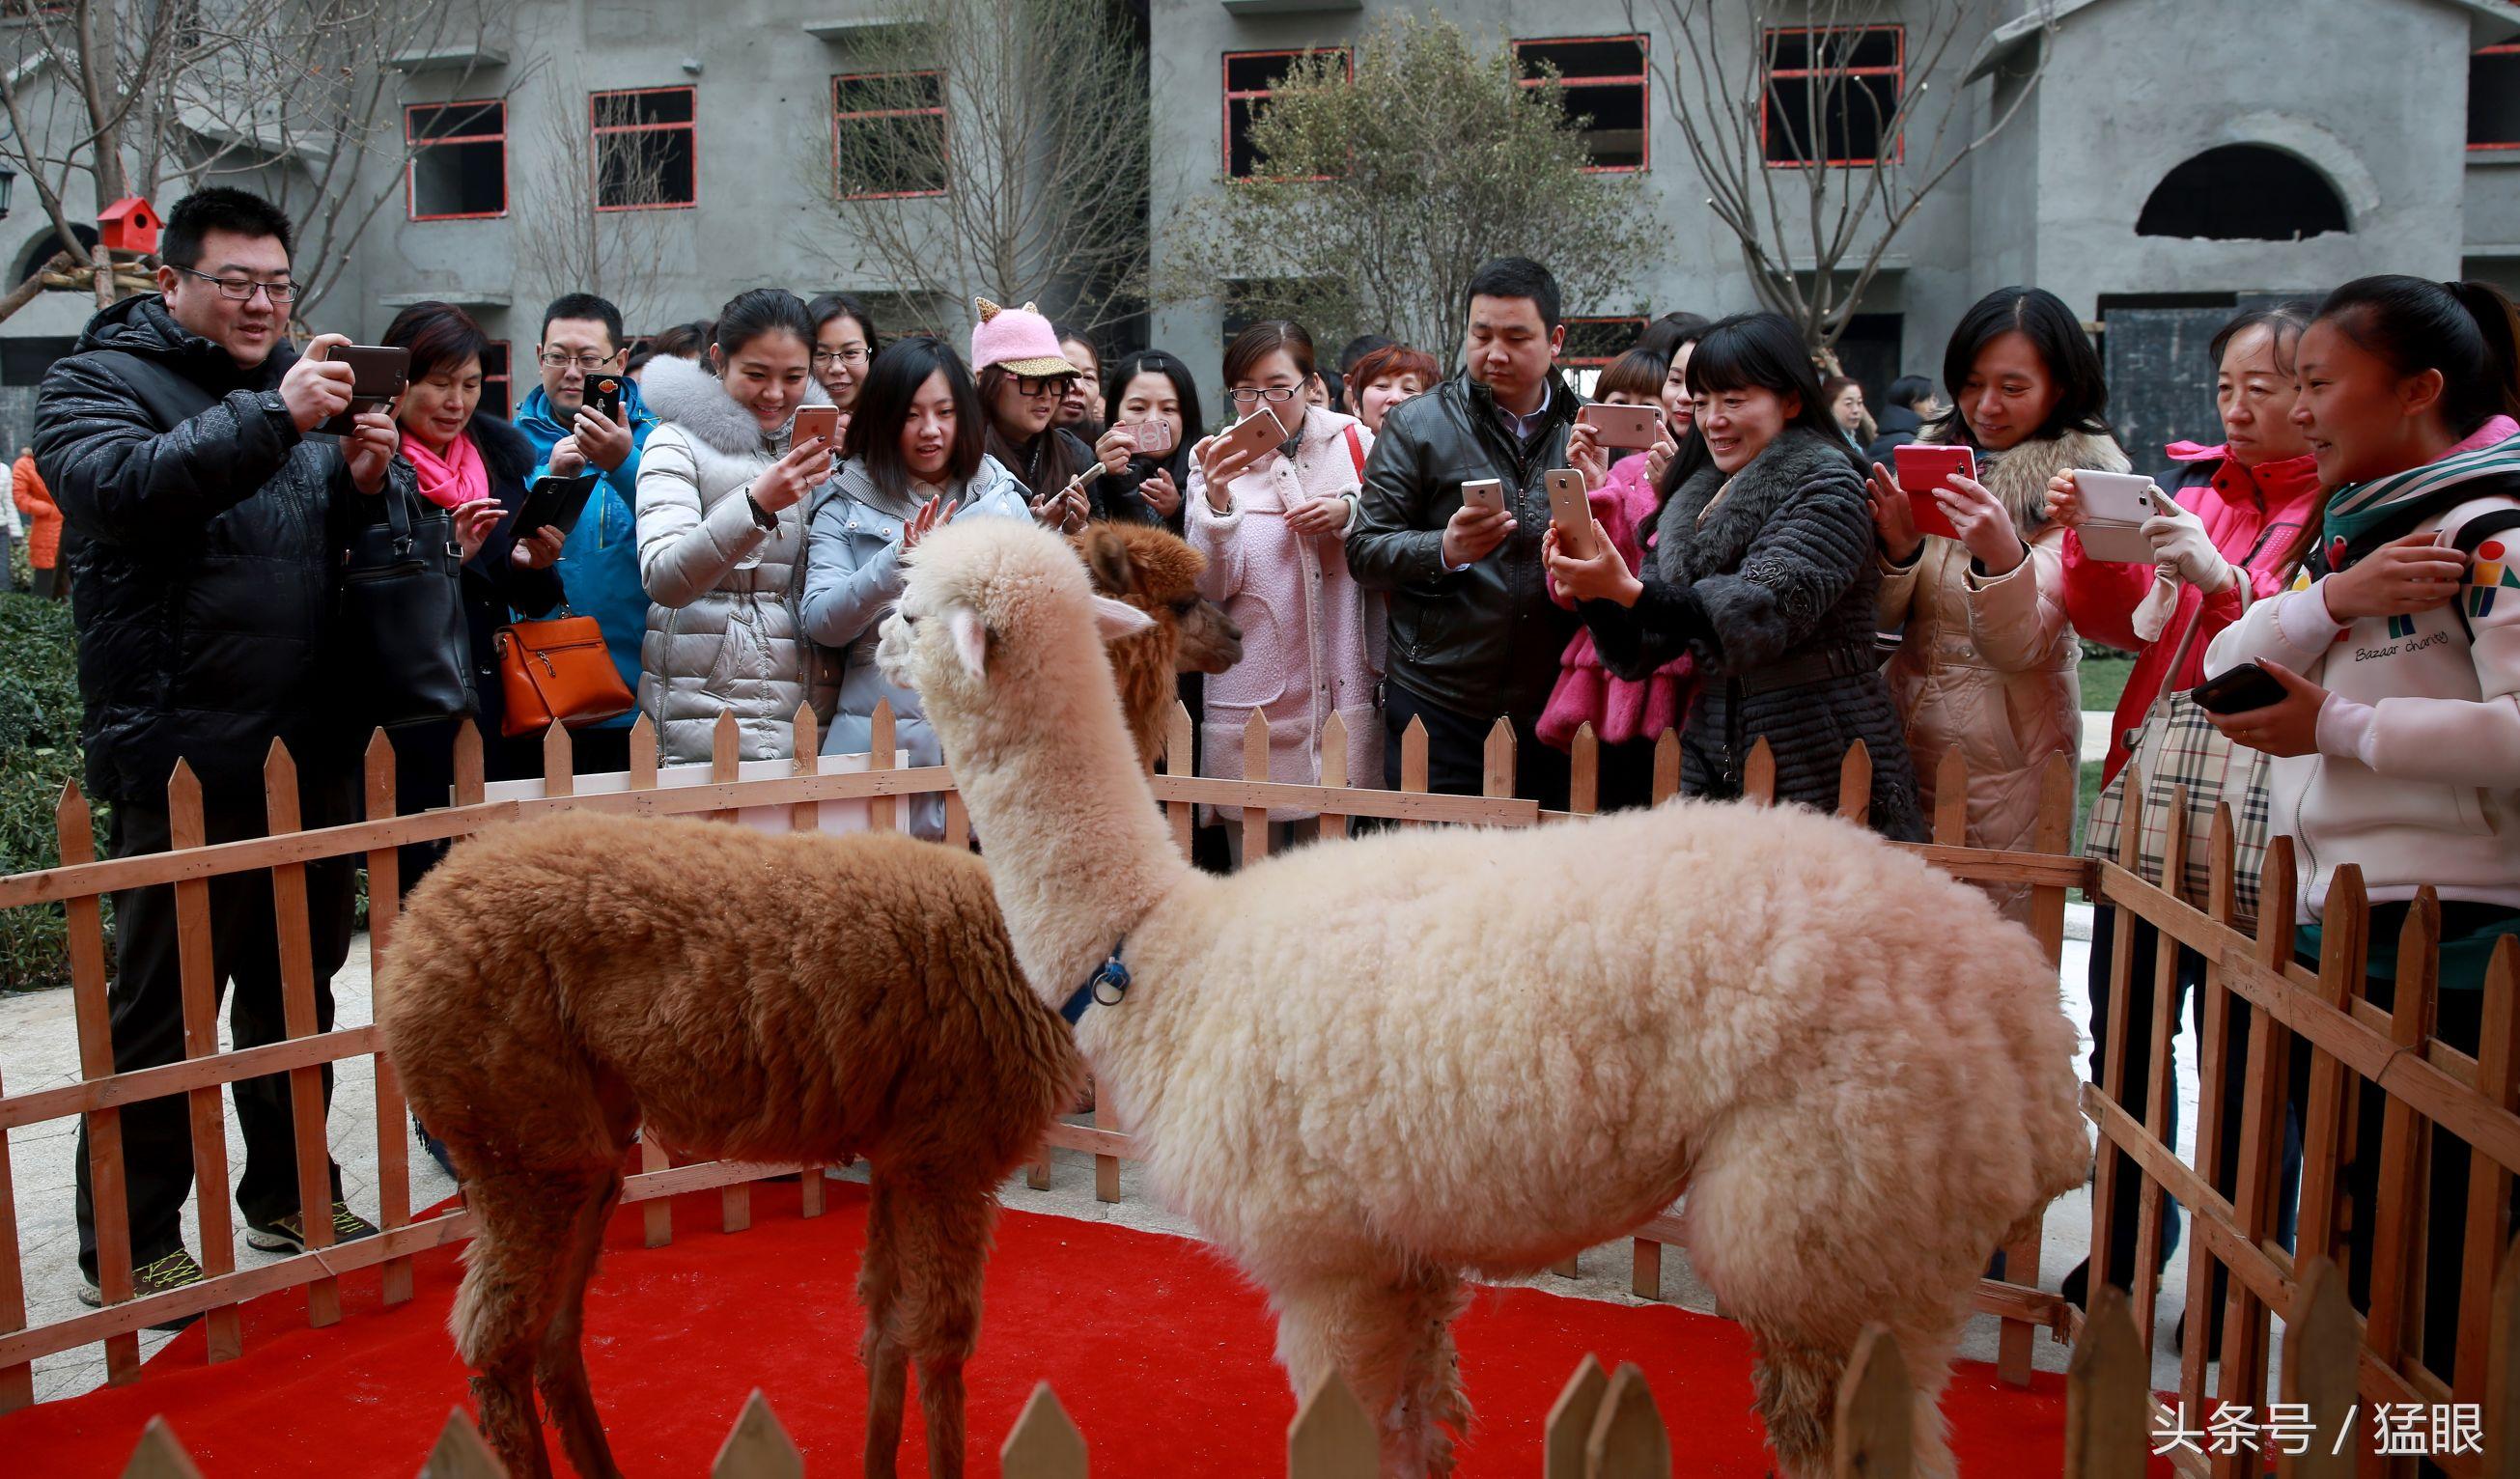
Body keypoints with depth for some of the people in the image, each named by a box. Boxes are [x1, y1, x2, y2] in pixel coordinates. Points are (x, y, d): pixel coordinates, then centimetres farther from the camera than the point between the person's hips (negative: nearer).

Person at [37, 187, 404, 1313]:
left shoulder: (296, 378, 16)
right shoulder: (99, 380, -2)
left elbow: (363, 540, 17)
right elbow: (119, 486, -23)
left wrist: (366, 479, -5)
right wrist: (272, 416, -30)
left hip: (312, 750, 6)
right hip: (184, 762, -6)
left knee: (298, 987, 16)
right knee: (163, 1007, 2)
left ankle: (290, 1196, 31)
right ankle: (131, 1246, 14)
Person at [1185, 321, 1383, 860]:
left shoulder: (1353, 443, 2)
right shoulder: (1217, 460, 0)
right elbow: (1211, 587, -8)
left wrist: (1348, 514, -11)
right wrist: (1217, 501, -23)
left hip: (1342, 693, 1)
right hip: (1250, 700, -1)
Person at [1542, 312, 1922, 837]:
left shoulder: (1826, 485, -6)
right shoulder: (1696, 499, 13)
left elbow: (1764, 612, -22)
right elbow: (1639, 654, 9)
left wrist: (1630, 590, -31)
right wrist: (1592, 592, -11)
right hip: (1712, 764, 6)